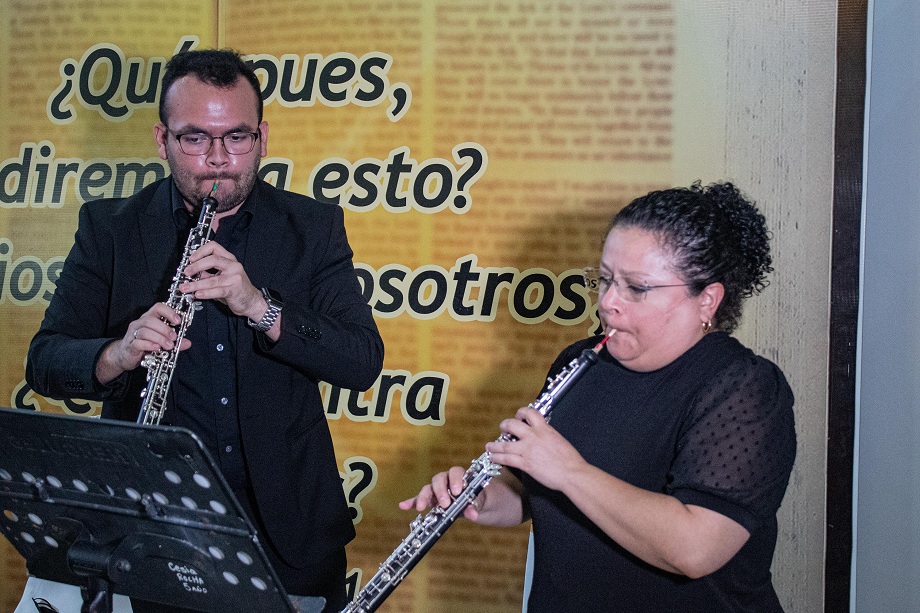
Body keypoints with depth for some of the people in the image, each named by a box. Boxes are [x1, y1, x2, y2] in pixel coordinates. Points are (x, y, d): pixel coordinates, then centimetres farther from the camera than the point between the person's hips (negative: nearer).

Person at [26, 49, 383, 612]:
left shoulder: (314, 227, -1)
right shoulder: (109, 228, 0)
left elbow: (363, 363, -10)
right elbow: (45, 363, -4)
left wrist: (260, 306, -25)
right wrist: (117, 355, -26)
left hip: (288, 528, 1)